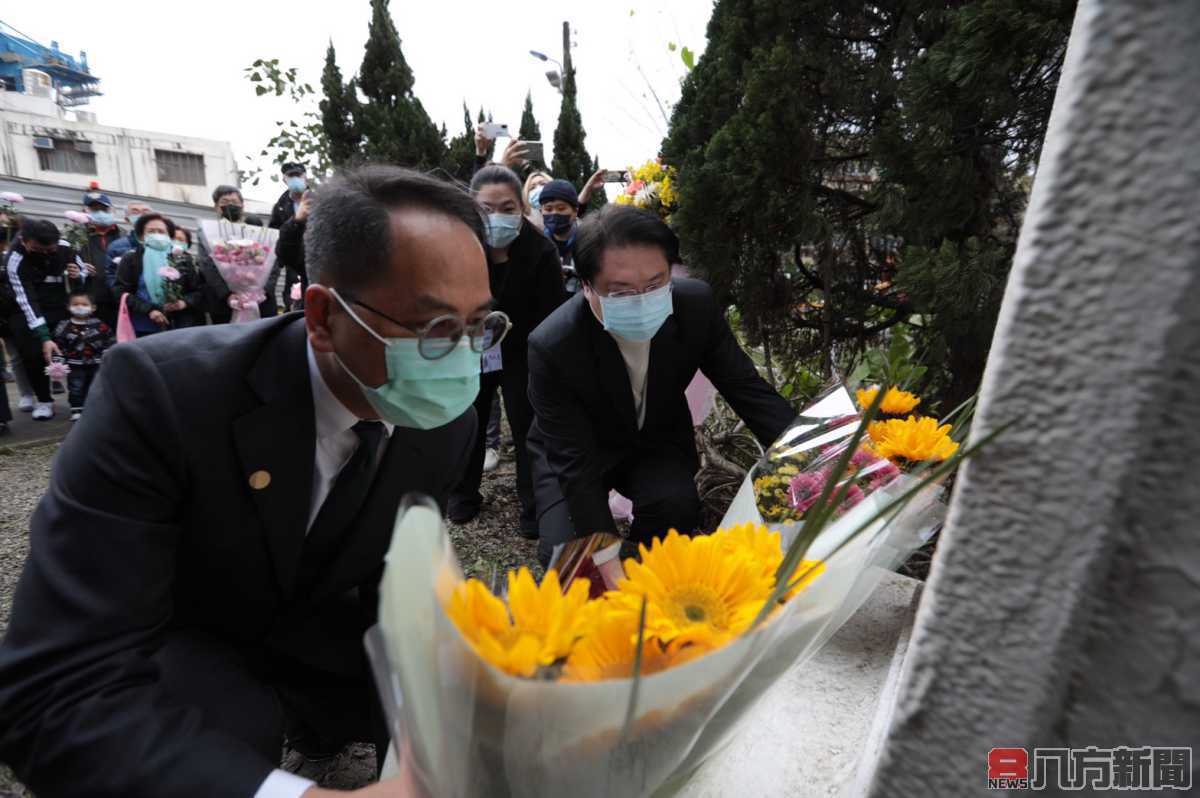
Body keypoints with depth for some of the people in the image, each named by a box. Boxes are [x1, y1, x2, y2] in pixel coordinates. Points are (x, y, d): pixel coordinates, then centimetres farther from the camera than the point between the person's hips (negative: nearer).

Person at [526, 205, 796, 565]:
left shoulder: (696, 305, -23)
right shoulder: (551, 347, -32)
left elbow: (748, 389, -13)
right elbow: (575, 464, -28)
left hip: (658, 441, 2)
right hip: (581, 452, -2)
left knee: (676, 505, -27)